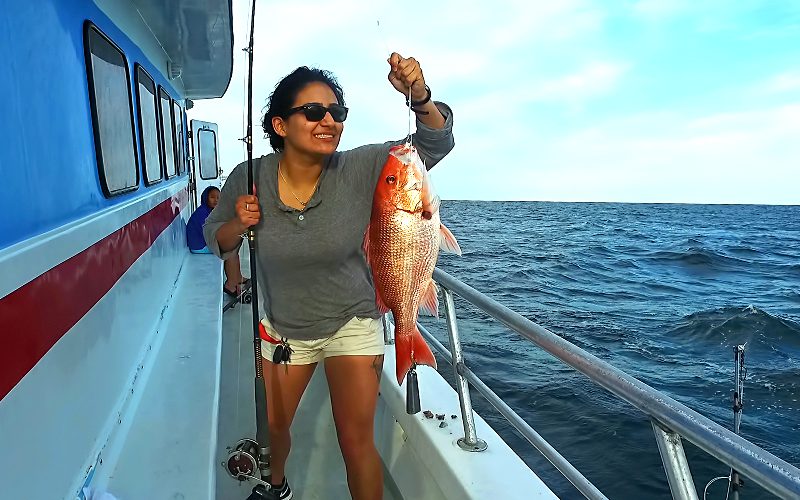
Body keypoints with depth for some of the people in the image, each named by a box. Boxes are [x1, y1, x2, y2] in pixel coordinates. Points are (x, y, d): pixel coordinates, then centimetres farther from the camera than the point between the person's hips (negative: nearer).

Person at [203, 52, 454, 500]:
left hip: (351, 322, -2)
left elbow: (436, 143, -20)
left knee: (356, 440, 2)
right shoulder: (248, 179, -16)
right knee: (270, 427, 21)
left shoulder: (359, 170, -20)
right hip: (283, 326, 3)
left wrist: (419, 96, -39)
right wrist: (239, 224, -24)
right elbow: (217, 240, -1)